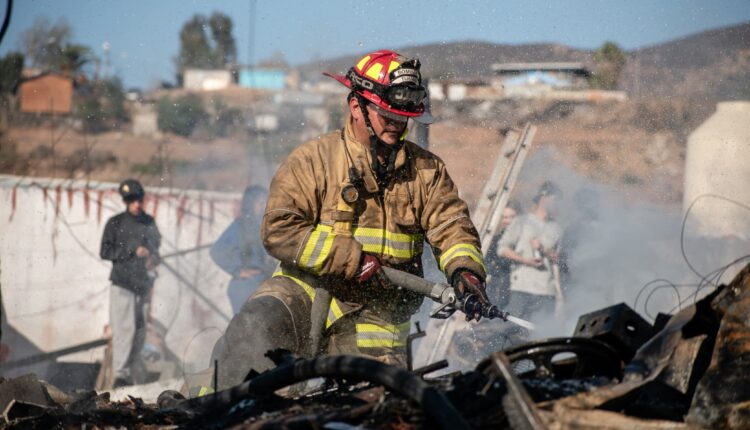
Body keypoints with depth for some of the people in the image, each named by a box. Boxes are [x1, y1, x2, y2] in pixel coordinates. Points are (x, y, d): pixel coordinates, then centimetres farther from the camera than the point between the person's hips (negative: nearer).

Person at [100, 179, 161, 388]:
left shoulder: (149, 222, 12)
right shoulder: (116, 223, 0)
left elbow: (156, 245, 25)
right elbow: (105, 251, -5)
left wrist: (154, 257, 2)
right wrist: (133, 251, -13)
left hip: (143, 284, 5)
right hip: (122, 284, -5)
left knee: (140, 330, 6)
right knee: (125, 328, -14)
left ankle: (135, 375, 14)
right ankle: (120, 374, -17)